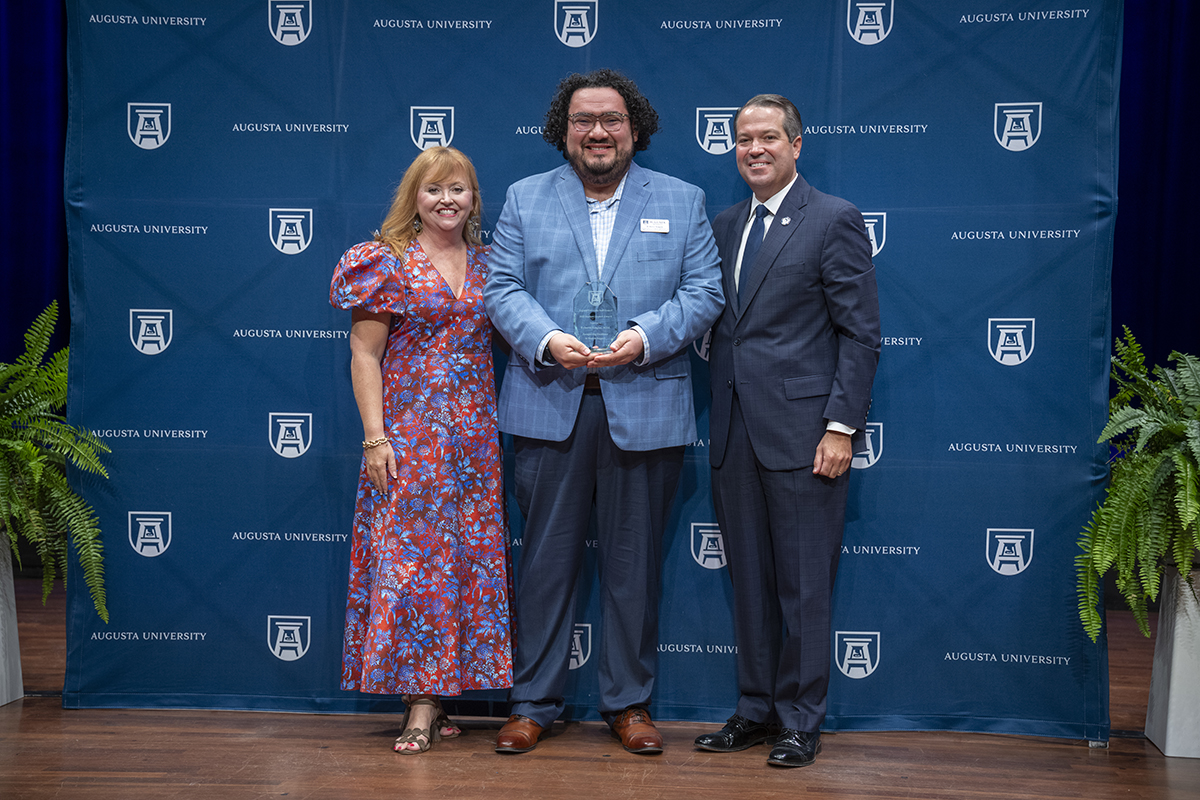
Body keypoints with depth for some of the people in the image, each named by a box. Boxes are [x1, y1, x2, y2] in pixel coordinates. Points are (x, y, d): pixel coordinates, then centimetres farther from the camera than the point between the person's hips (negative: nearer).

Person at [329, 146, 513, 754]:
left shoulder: (486, 265, 11)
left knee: (469, 556, 5)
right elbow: (365, 355, -4)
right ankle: (422, 703, -1)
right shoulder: (388, 262, -2)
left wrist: (504, 429, 7)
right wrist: (375, 436, -11)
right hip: (408, 433, -5)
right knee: (410, 553, -6)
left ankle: (435, 695, 15)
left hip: (476, 434, 5)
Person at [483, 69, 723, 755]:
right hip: (550, 406, 0)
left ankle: (630, 703, 21)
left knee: (634, 563, 7)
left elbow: (704, 291, 2)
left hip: (644, 408, 0)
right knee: (547, 558, 5)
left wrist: (645, 337, -14)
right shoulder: (524, 198, 11)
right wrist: (545, 340, -15)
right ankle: (534, 704, 17)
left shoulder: (682, 201, 10)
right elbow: (503, 287, 3)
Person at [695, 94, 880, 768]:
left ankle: (802, 721, 13)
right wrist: (718, 420, 10)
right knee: (749, 580, 13)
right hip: (734, 434, 6)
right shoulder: (724, 226, 15)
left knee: (804, 584, 1)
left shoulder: (834, 221, -4)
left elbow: (861, 334, -8)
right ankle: (756, 709, 24)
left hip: (802, 432, -6)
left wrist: (841, 427, -14)